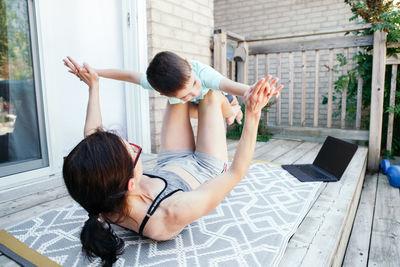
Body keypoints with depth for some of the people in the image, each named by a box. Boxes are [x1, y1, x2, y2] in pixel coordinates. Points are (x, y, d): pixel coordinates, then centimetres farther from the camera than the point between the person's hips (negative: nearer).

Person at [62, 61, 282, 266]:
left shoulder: (97, 197, -32)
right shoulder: (173, 215, -47)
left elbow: (91, 136, -15)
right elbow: (236, 172, -37)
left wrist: (93, 87, -6)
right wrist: (252, 114, -38)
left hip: (167, 166, 5)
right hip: (206, 172, -4)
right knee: (210, 96, 3)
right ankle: (227, 104, 45)